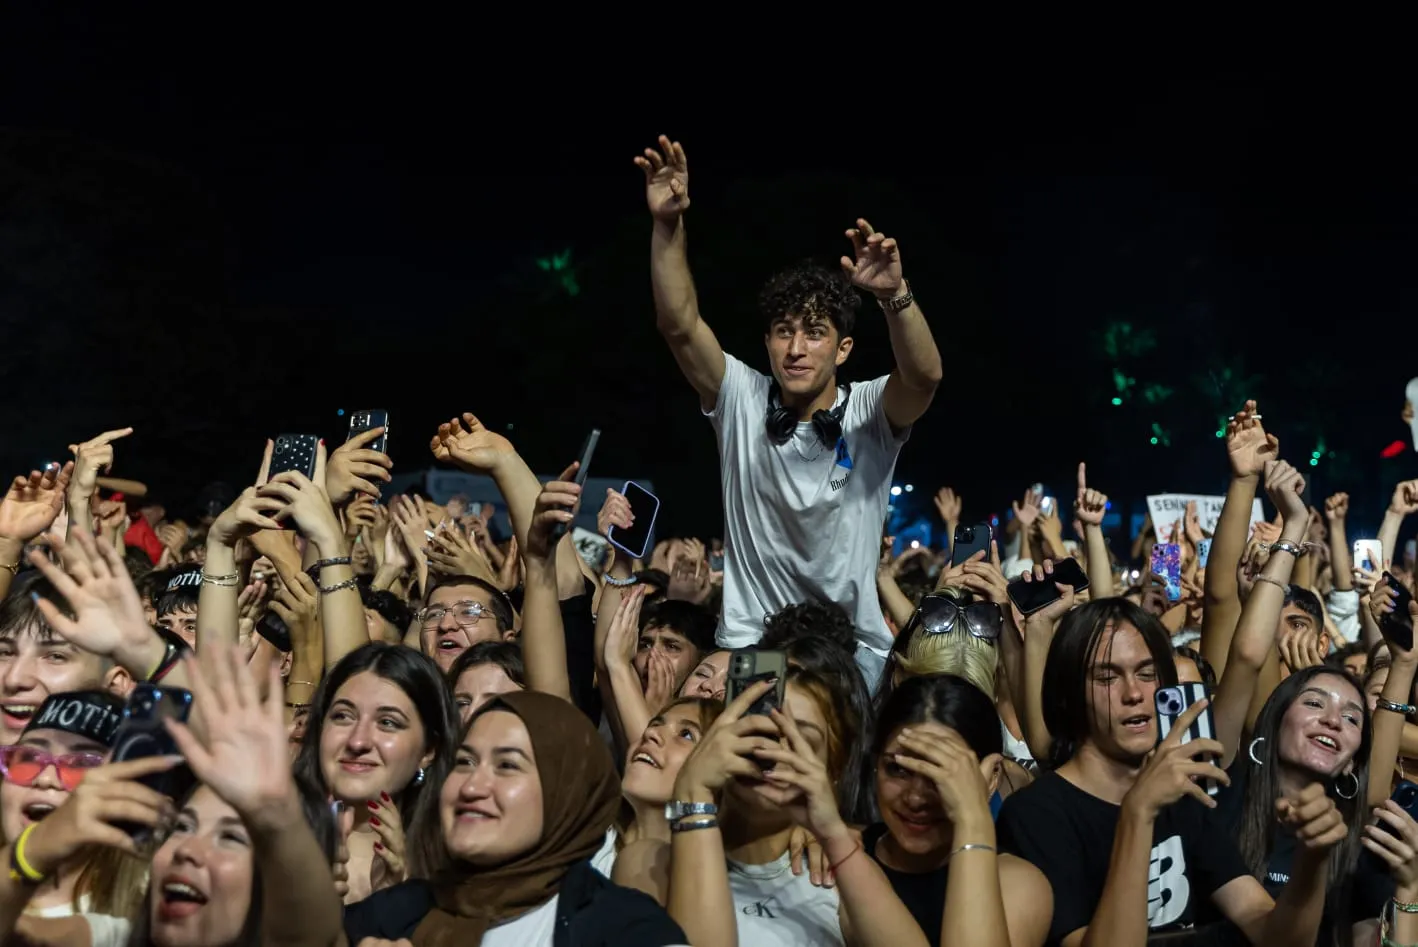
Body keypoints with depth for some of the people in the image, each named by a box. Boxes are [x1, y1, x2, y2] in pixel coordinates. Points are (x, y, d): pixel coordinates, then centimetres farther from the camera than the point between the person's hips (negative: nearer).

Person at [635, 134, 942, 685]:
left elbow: (925, 375, -24)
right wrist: (668, 224, -23)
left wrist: (895, 295, -42)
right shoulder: (743, 402, 1)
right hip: (749, 645, 0)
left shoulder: (869, 414, -3)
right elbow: (679, 325, -11)